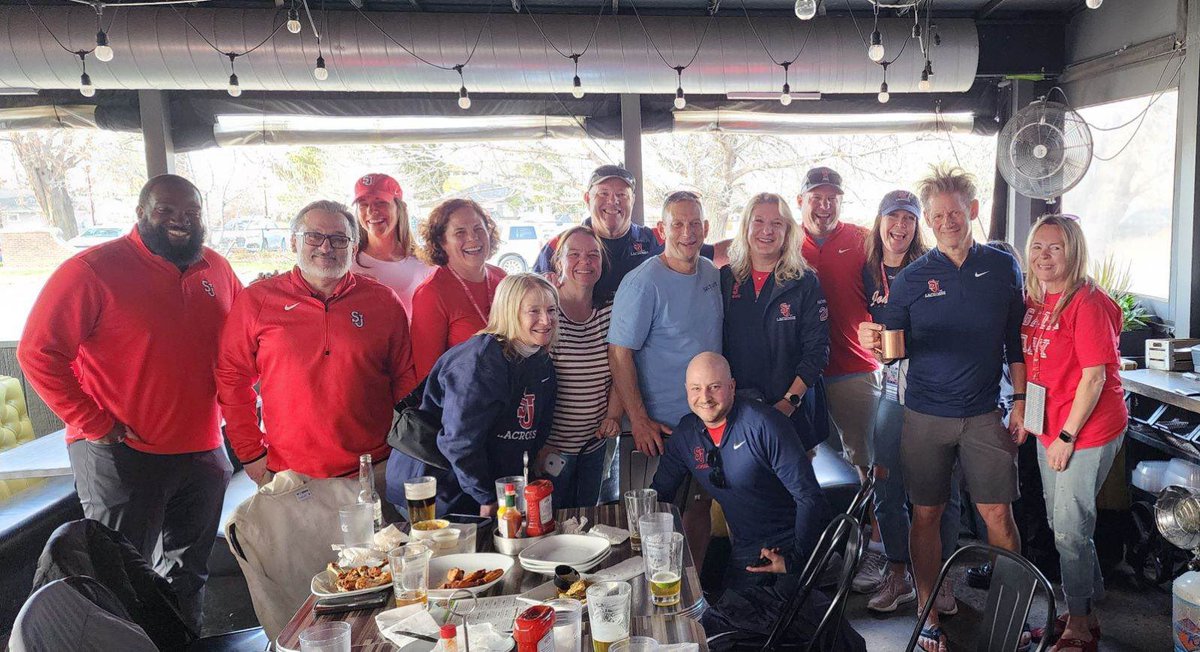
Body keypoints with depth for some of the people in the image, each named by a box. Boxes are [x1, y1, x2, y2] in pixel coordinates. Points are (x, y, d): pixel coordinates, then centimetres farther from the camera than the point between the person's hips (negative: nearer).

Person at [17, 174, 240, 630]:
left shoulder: (216, 268, 4)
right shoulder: (93, 269, -12)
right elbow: (39, 353, -14)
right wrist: (94, 424, -16)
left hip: (204, 452, 6)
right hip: (122, 456, -5)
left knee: (188, 574, 21)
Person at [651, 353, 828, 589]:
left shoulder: (763, 424, -19)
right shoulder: (685, 433, -1)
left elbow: (809, 497, -19)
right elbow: (659, 493, 9)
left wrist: (797, 558, -20)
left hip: (792, 542, -5)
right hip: (745, 550, 5)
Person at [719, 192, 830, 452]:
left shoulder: (805, 282, -3)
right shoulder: (725, 278, 3)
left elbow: (817, 349, -7)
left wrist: (790, 401, -14)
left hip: (793, 410, -1)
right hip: (734, 407, 2)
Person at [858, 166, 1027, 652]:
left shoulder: (1003, 267, 4)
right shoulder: (912, 277, 0)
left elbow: (1017, 341, 10)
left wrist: (1019, 401, 5)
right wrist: (872, 342, -22)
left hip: (984, 414, 1)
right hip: (926, 416, 0)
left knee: (998, 515, 2)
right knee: (926, 515, 5)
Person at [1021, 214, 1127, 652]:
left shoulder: (1087, 301, -17)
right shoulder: (1033, 299, 6)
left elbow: (1094, 375, -19)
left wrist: (1067, 436, -18)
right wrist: (1023, 416, 9)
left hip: (1087, 430, -8)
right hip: (1048, 429, 8)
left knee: (1070, 530, -1)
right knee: (1061, 526, 18)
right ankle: (1083, 611, 36)